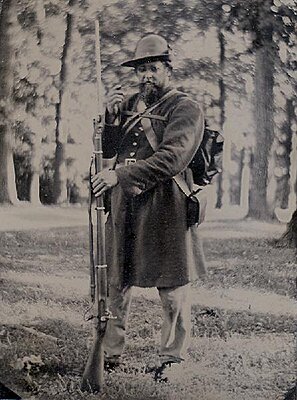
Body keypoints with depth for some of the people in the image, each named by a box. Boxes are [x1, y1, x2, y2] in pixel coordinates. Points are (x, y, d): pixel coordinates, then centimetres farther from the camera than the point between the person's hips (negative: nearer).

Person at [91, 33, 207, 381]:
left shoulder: (185, 110, -5)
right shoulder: (130, 105, 15)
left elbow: (172, 158, -20)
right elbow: (107, 151, 15)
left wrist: (120, 174, -26)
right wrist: (109, 117, -3)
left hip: (165, 208, -6)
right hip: (123, 208, 6)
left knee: (172, 291, 2)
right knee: (114, 284, 10)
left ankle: (171, 359, 15)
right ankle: (109, 354, 21)